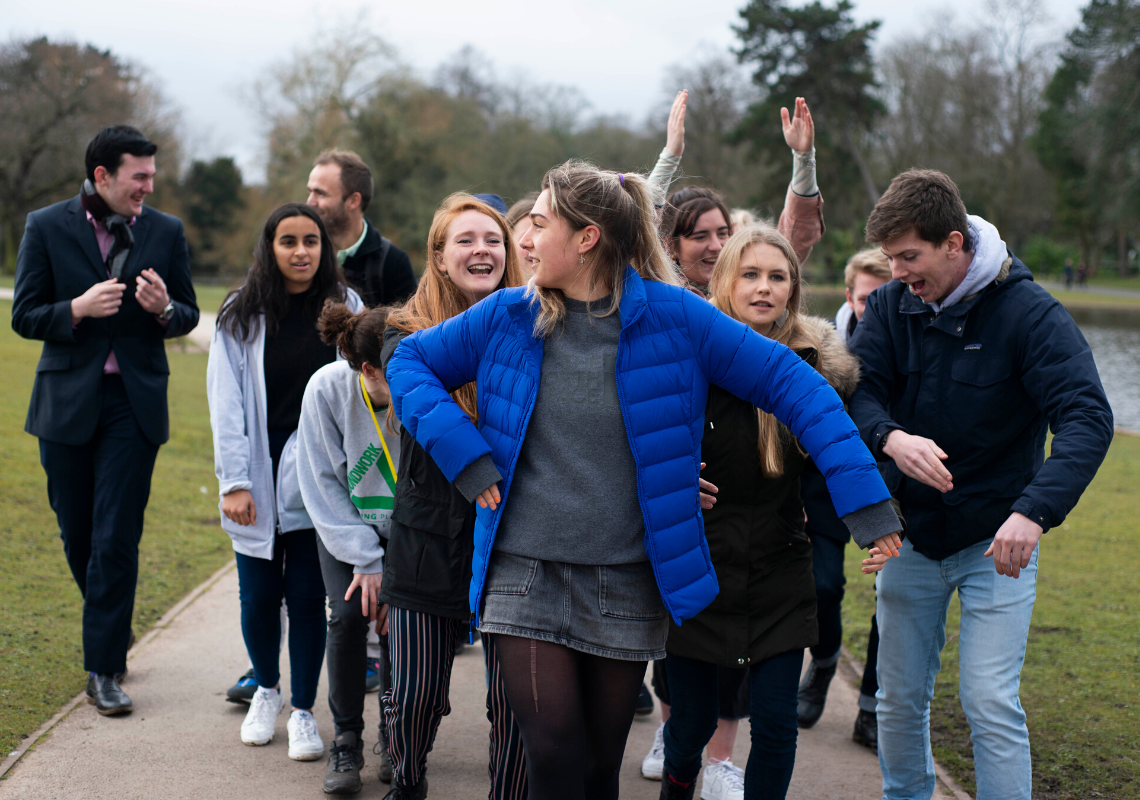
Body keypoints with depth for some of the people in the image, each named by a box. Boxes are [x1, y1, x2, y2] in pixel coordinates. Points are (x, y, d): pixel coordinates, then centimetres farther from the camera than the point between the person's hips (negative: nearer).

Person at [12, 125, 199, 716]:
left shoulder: (165, 231, 3)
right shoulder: (47, 227, -1)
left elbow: (188, 315, 10)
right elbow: (24, 317, -2)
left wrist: (163, 308, -14)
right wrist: (80, 308, -20)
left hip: (135, 402, 0)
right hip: (68, 401, 1)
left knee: (116, 538, -6)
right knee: (77, 534, 11)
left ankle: (103, 669, 1)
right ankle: (112, 625, 36)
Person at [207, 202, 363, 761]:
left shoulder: (344, 307, 3)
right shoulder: (241, 316, 1)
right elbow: (226, 402, -2)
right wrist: (234, 481, -10)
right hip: (258, 479, 1)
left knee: (307, 594, 0)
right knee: (259, 594, 7)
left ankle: (303, 711, 15)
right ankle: (266, 689, 33)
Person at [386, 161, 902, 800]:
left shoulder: (672, 316, -6)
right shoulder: (508, 316, 1)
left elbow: (790, 382, -5)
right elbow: (411, 360, 12)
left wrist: (863, 494, -13)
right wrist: (462, 452, -4)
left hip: (629, 583, -1)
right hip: (524, 574, 1)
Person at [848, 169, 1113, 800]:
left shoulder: (1030, 313, -16)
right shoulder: (891, 306, -4)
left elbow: (1086, 418, -25)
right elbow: (855, 391, -11)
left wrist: (1035, 511, -40)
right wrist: (889, 437, -35)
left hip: (998, 540, -4)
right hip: (910, 532, 4)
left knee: (990, 705, -9)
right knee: (899, 698, 13)